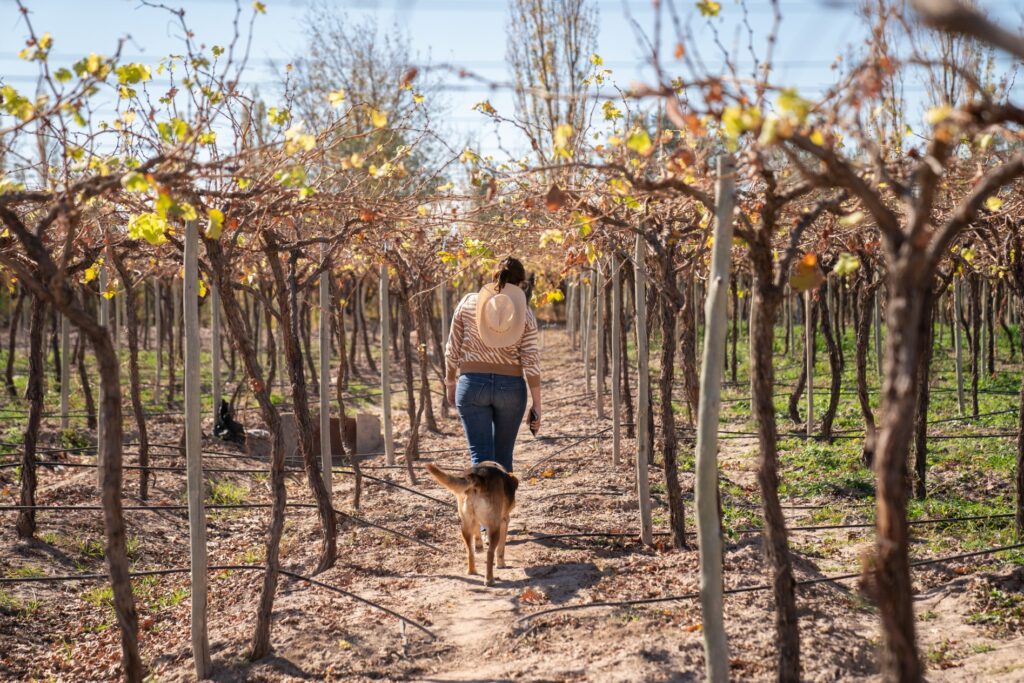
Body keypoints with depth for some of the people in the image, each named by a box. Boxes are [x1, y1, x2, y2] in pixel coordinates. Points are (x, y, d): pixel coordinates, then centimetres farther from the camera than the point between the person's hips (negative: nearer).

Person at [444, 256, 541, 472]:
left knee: (481, 457, -3)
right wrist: (537, 406, 0)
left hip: (473, 383, -1)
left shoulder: (469, 302, 0)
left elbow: (453, 350, 3)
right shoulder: (524, 313, -1)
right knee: (503, 457, 15)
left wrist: (450, 382, 18)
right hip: (511, 387, 1)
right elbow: (531, 361, -5)